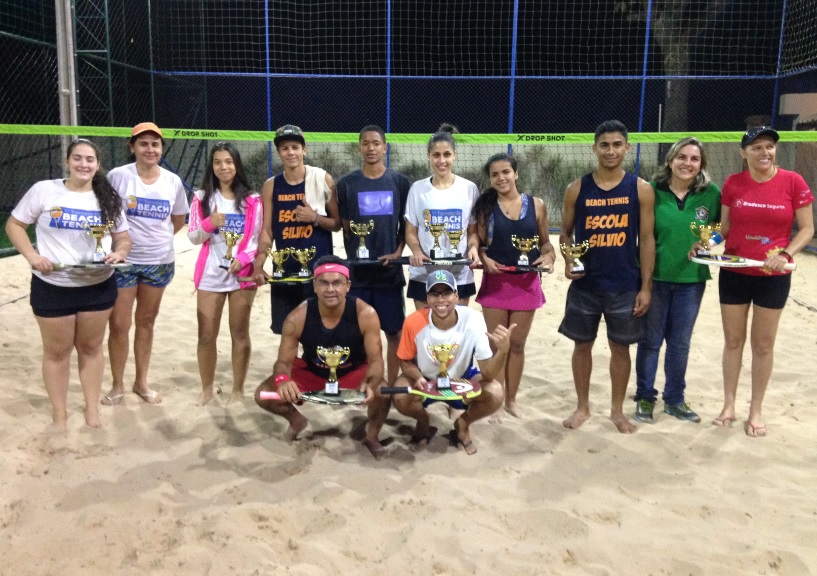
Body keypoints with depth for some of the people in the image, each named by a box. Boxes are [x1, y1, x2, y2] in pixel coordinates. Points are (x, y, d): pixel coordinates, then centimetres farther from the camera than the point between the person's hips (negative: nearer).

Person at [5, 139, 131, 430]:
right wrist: (32, 255, -15)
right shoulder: (44, 190, -6)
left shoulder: (108, 198, 3)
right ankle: (59, 414, 23)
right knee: (57, 351, 9)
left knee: (91, 347, 14)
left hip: (98, 286, 3)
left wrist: (119, 252, -14)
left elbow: (123, 237, 9)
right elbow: (14, 224, 0)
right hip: (52, 287, -2)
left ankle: (92, 409, 27)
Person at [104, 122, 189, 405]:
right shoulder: (118, 176, -9)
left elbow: (178, 220, 13)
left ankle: (141, 382, 27)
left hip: (160, 262, 3)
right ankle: (117, 385, 18)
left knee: (146, 322, 14)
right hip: (123, 261, -3)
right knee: (119, 324, 1)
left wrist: (156, 236, 5)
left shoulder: (173, 181, 0)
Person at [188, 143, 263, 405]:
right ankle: (207, 389, 20)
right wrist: (209, 224, -16)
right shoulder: (202, 197, 4)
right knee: (206, 335, 5)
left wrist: (243, 259, -15)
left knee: (240, 333, 8)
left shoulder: (252, 200, 1)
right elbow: (193, 237, 3)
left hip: (243, 273, -1)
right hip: (210, 274, 1)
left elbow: (258, 239, 1)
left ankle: (238, 389, 19)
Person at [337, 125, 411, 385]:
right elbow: (344, 226, 6)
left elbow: (406, 224, 8)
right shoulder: (346, 184, 3)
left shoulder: (400, 182, 4)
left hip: (390, 269, 0)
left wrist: (398, 252, -6)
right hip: (357, 270, 0)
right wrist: (354, 255, -4)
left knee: (394, 331, 6)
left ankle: (391, 385, 19)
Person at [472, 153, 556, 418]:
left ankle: (511, 399, 25)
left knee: (517, 344, 11)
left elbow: (544, 241, 8)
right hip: (495, 282, -1)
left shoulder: (536, 205, 1)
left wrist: (549, 256, -12)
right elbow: (479, 244, 1)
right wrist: (485, 259, -19)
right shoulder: (485, 206, -2)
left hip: (526, 282, 1)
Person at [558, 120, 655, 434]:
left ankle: (617, 410, 26)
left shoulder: (641, 189, -2)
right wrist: (568, 261, -13)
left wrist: (646, 286, -5)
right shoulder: (577, 189, -1)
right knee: (582, 344, 11)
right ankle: (582, 407, 27)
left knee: (621, 347, 10)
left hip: (625, 286, -1)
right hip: (585, 284, 1)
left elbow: (646, 239, -2)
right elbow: (566, 233, 7)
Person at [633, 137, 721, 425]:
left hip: (692, 279, 2)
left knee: (680, 343, 13)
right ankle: (645, 398, 23)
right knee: (650, 341, 8)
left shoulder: (712, 193, -3)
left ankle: (674, 399, 29)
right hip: (655, 276, -2)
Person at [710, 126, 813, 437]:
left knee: (763, 343, 9)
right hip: (733, 274, 1)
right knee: (733, 340, 11)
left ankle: (756, 410, 24)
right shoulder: (733, 183, -3)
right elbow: (724, 227, 5)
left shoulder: (793, 182, -8)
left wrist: (785, 254, -18)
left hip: (773, 277, -1)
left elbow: (807, 229, -3)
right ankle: (728, 405, 25)